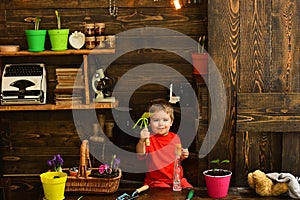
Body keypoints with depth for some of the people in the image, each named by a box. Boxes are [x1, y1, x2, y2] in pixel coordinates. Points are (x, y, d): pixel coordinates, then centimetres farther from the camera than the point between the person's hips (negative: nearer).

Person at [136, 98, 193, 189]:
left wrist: (182, 156, -5)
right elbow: (141, 156, -21)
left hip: (177, 178, 4)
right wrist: (141, 141, -38)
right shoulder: (148, 137, -5)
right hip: (156, 180, -4)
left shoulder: (174, 137, 8)